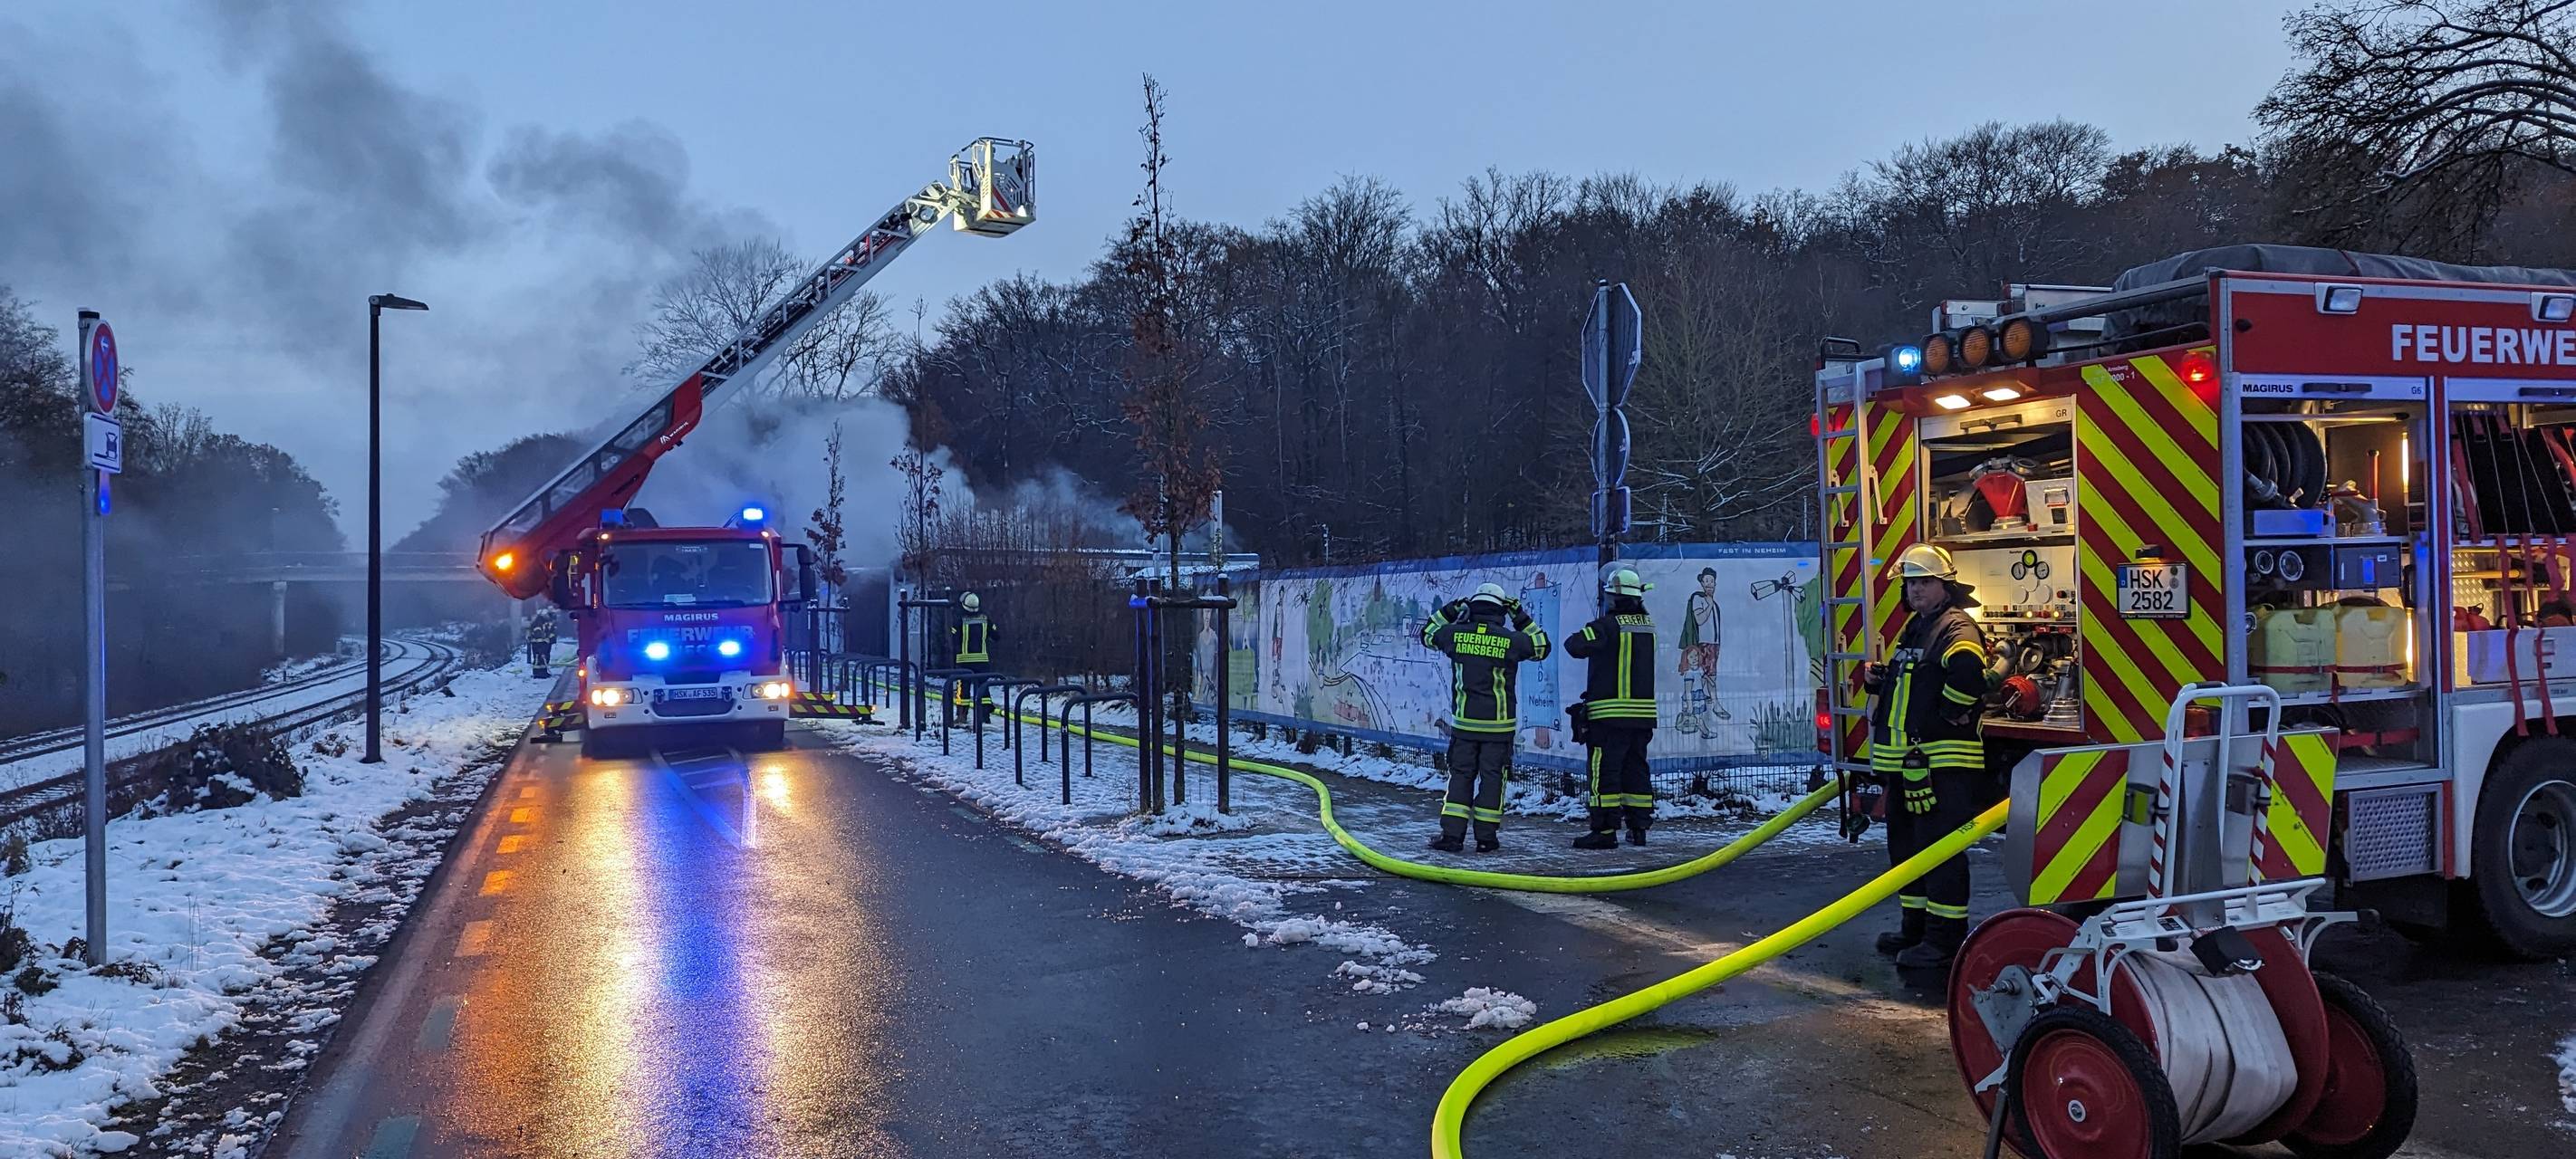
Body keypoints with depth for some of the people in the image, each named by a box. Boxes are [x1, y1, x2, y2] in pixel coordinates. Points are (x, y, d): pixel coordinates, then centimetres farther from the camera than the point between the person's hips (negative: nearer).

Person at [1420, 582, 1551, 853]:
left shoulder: (1455, 635, -5)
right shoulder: (1511, 640, -9)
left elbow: (1428, 634, 15)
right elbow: (1541, 647, 10)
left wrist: (1449, 611, 19)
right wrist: (1522, 618, 12)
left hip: (1463, 721, 2)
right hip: (1499, 724, -1)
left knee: (1460, 774, 9)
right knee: (1492, 776, 7)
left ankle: (1451, 833, 3)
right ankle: (1486, 837, 9)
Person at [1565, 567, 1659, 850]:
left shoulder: (1608, 625, -13)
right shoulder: (1647, 624, 7)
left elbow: (1575, 646, -19)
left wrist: (1576, 639, 1)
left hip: (1609, 713, -7)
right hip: (1643, 713, 7)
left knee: (1605, 772, -4)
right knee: (1636, 769, 14)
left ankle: (1605, 831, -6)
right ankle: (1638, 828, 18)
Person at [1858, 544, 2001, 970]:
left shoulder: (1956, 627, -12)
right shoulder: (1912, 628, 19)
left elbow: (1967, 671, -34)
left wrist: (1950, 713, -23)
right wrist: (1876, 677, 10)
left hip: (1943, 762, -10)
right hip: (1906, 760, 11)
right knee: (1906, 845, 17)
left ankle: (1946, 939, -2)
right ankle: (1915, 927, 28)